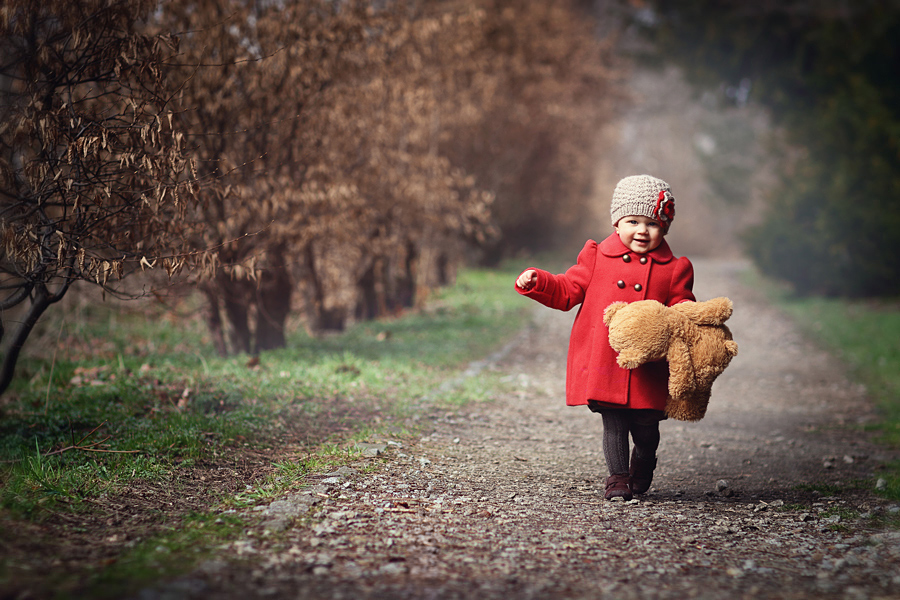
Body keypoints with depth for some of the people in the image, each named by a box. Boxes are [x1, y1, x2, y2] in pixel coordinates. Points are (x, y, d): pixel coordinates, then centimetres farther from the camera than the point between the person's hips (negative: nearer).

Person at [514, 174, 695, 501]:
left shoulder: (673, 269, 7)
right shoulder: (597, 257, 8)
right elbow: (566, 291, 11)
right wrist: (536, 281, -3)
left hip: (648, 366, 0)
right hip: (604, 361, 0)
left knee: (646, 426, 6)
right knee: (614, 423, -1)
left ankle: (643, 465, 36)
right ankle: (618, 477, 14)